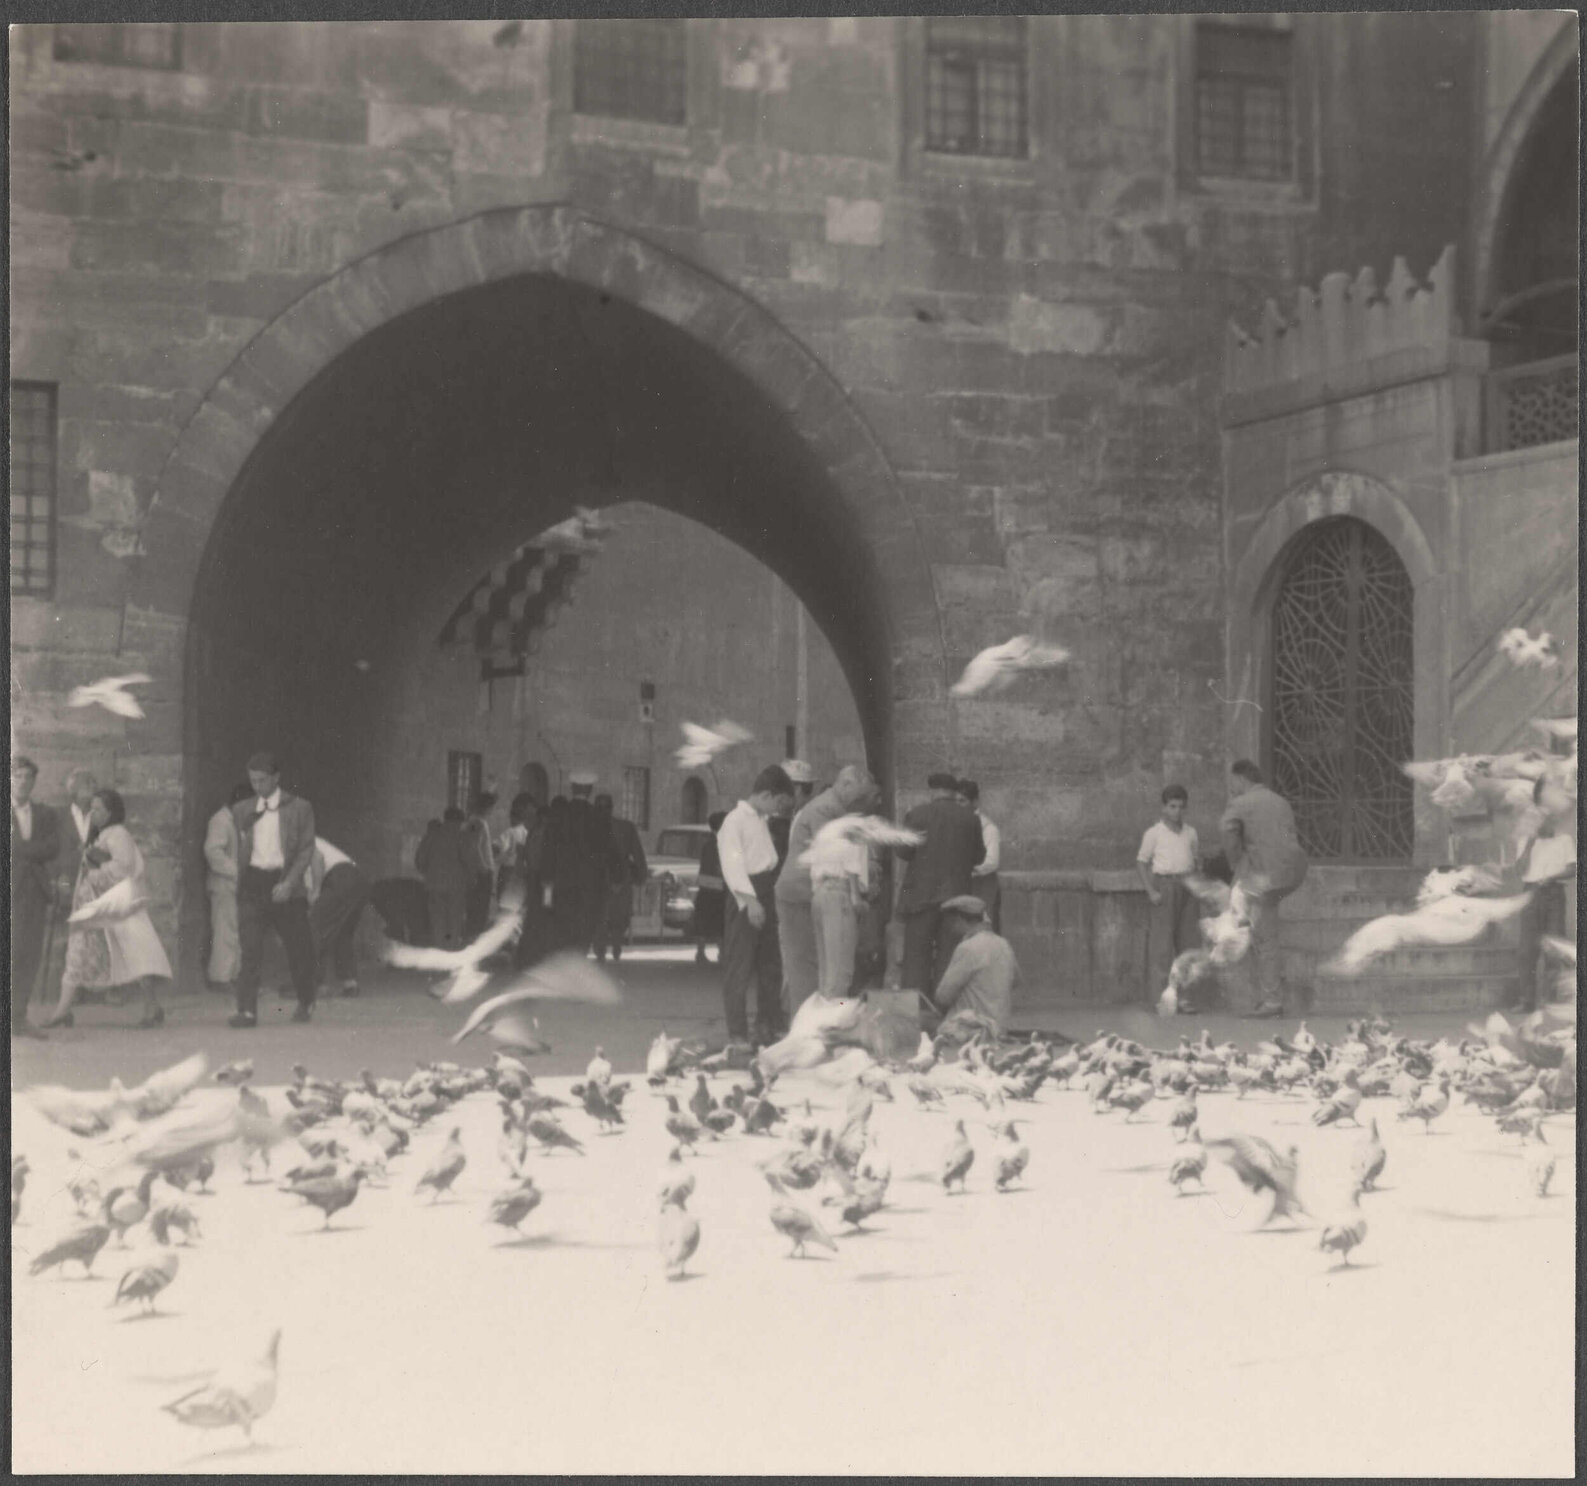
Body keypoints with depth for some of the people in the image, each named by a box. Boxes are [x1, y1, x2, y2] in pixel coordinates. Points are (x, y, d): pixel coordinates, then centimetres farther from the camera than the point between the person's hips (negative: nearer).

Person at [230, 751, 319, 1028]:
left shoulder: (299, 808, 2)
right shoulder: (242, 810, 12)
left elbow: (306, 850, -3)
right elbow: (241, 850, 19)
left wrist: (289, 883, -14)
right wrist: (241, 882, 10)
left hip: (285, 883, -2)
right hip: (252, 883, 2)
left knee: (298, 948, 7)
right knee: (250, 949, -11)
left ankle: (306, 1003, 30)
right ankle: (247, 1010, -14)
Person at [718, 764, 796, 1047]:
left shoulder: (761, 820, 17)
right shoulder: (735, 820, -11)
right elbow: (732, 864, -18)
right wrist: (750, 900, -24)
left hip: (766, 895, 9)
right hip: (745, 897, -9)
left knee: (771, 963, 11)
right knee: (739, 967, -5)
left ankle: (769, 1026, 19)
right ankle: (737, 1033, -1)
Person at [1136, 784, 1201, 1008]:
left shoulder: (1190, 833, 12)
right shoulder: (1154, 833, -2)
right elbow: (1141, 863, -2)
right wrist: (1151, 891, -11)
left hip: (1187, 886, 5)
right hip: (1164, 884, -5)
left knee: (1187, 939, 4)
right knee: (1162, 941, -6)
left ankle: (1183, 995, 9)